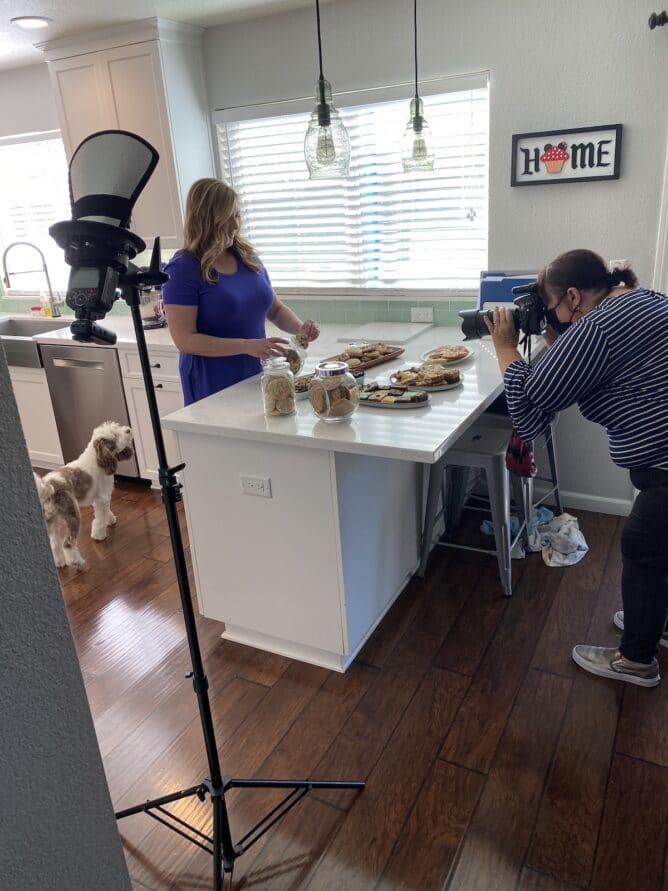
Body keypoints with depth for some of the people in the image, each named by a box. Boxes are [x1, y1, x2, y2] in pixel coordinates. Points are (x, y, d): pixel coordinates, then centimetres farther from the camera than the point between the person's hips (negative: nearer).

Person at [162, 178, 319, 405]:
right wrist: (246, 346, -26)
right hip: (212, 389, -6)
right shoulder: (182, 269, -12)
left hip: (257, 376, 6)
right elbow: (185, 340, -18)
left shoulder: (247, 257, 6)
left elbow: (276, 309, 15)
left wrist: (300, 328, -6)